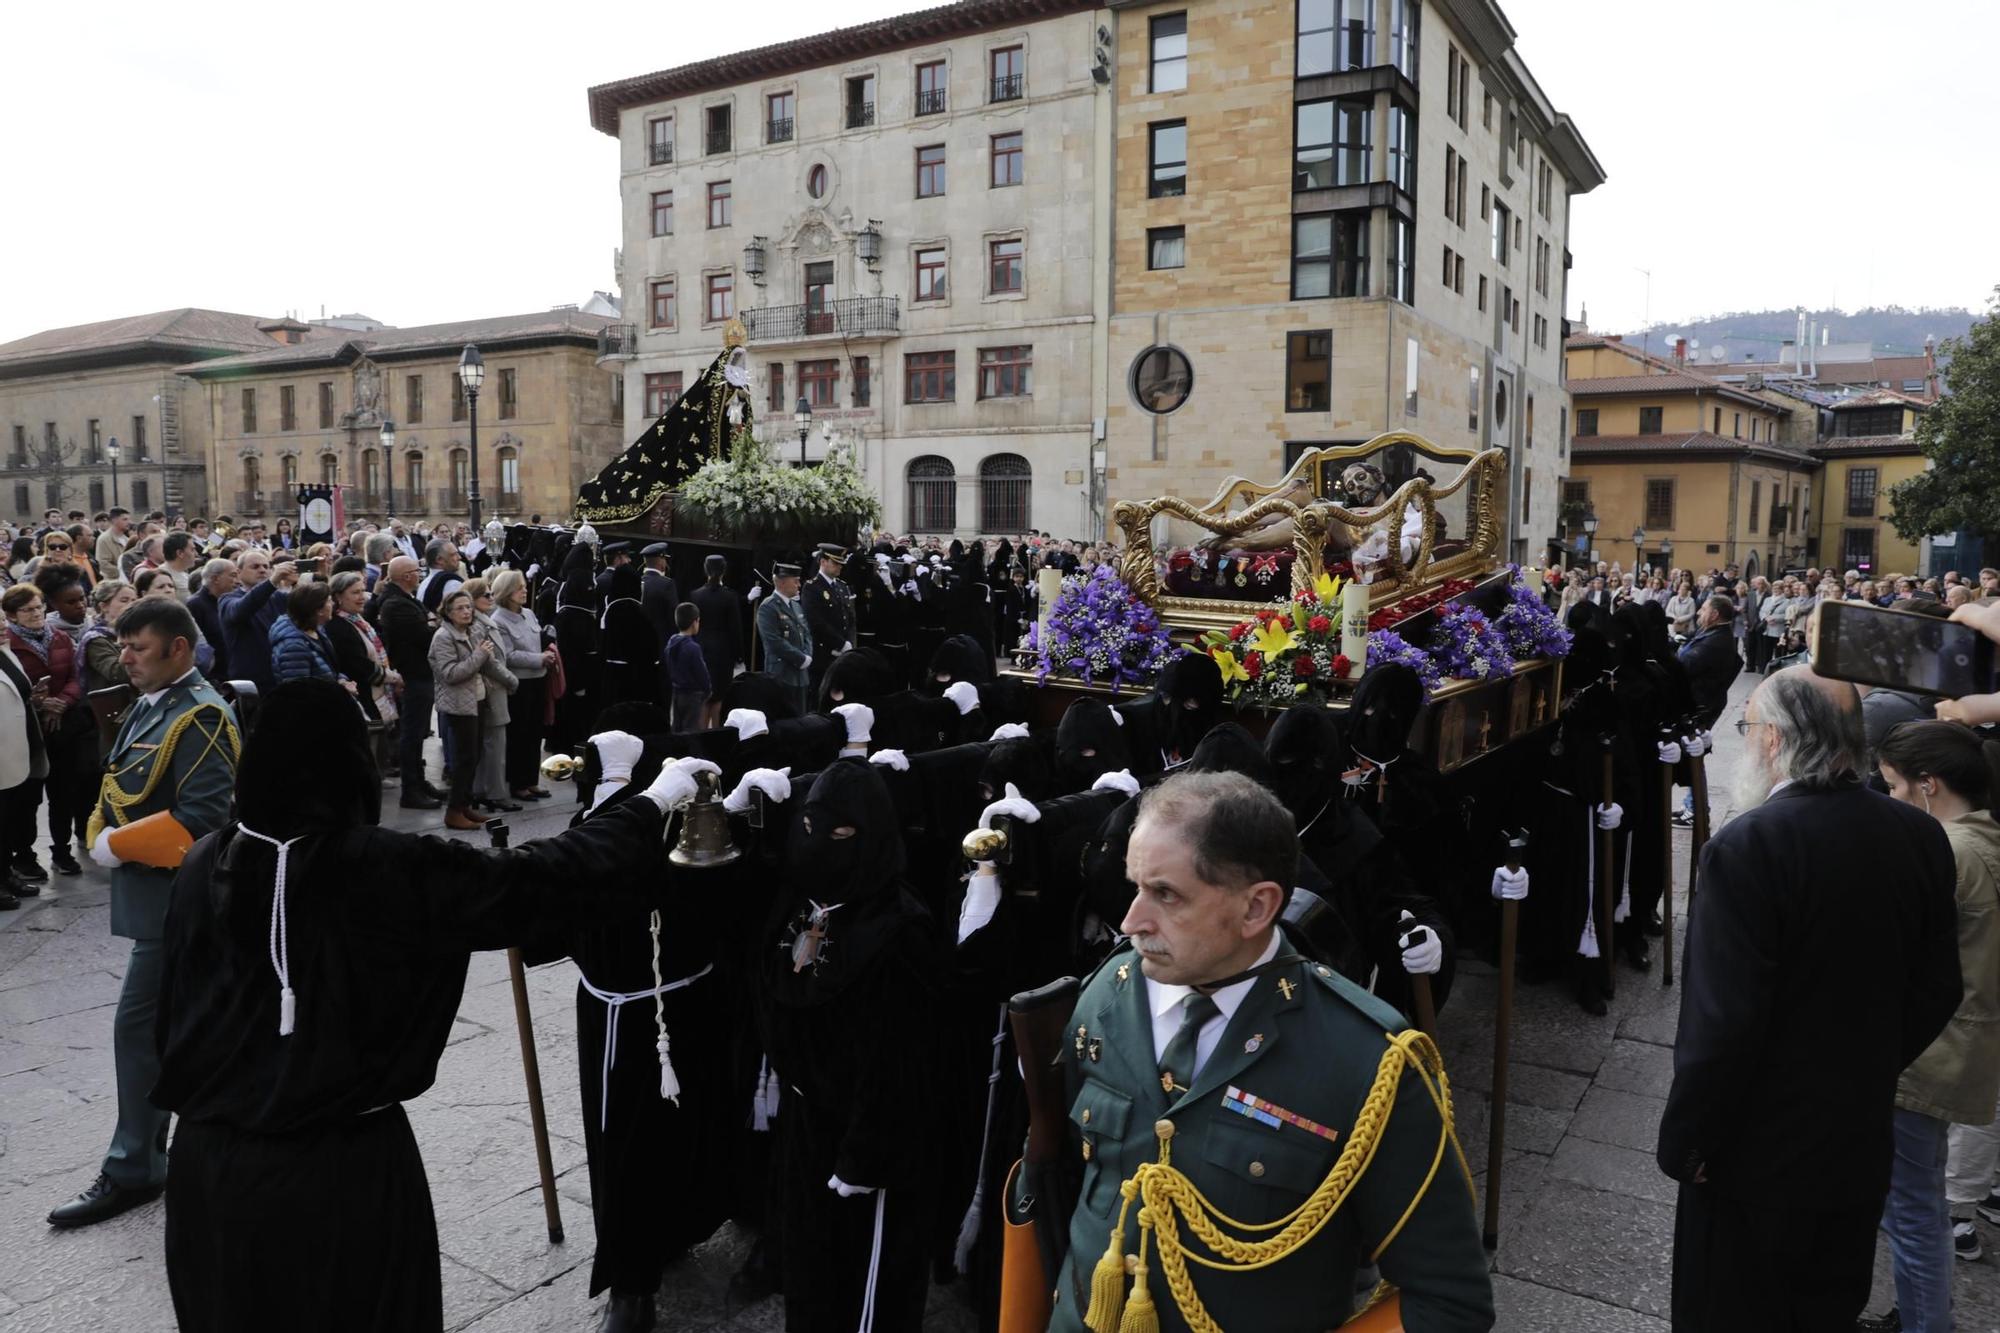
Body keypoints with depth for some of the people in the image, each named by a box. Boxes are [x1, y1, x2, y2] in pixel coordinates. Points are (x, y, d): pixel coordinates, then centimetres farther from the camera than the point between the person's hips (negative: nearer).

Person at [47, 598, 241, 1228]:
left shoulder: (199, 717, -19)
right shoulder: (149, 708, 10)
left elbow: (202, 818, -25)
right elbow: (121, 789, 21)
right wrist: (102, 834, 5)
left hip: (173, 898, -9)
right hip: (158, 891, 9)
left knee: (141, 1026, -3)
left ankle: (132, 1170, 8)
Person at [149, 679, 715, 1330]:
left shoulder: (202, 868, -5)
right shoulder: (388, 868, -20)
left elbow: (174, 1008, 6)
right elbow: (535, 879, -17)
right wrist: (652, 804, -7)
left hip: (211, 1156, 5)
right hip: (344, 1161, -4)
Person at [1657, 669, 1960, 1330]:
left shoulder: (1748, 846, -26)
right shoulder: (1919, 836, -5)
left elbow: (1723, 1022, -25)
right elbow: (1937, 987, 5)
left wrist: (1683, 1142, -12)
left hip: (1758, 1154, -6)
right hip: (1862, 1144, 6)